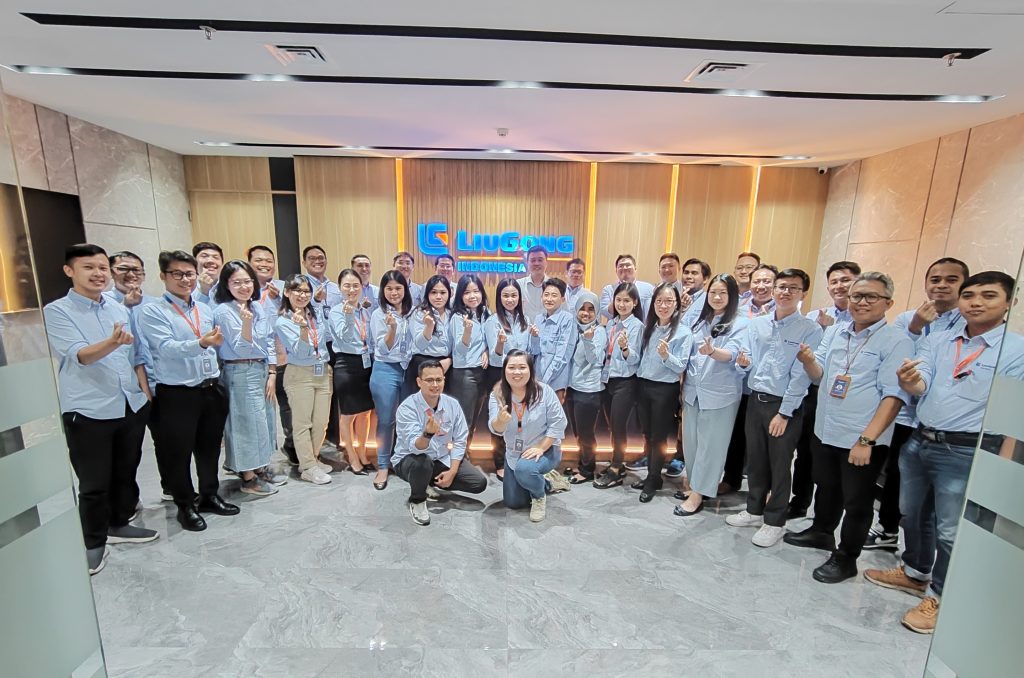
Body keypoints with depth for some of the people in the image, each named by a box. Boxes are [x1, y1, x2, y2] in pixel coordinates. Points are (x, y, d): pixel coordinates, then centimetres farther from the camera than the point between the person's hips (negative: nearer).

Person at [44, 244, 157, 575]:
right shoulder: (56, 312, -7)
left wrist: (146, 392, 8)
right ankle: (93, 542, 25)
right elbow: (80, 355, -20)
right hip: (88, 411, -5)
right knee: (94, 484, 6)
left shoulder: (120, 310, 9)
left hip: (132, 405, 5)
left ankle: (119, 524, 36)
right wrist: (112, 342, -40)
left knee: (126, 472, 17)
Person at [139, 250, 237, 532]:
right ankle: (185, 506, 26)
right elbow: (167, 348, -23)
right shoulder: (153, 312, -8)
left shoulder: (205, 310, 10)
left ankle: (210, 496, 34)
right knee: (179, 453, 8)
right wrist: (201, 343, -40)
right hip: (177, 394, -5)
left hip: (212, 389, 5)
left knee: (210, 447, 17)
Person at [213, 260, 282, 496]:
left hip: (263, 370, 7)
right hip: (240, 373, -6)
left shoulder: (259, 307, 7)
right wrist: (246, 322, -31)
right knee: (247, 422, 2)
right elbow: (241, 348, -15)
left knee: (264, 419, 14)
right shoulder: (223, 312, -11)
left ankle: (261, 469, 30)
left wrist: (272, 374, 4)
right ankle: (248, 478, 18)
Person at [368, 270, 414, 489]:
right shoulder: (379, 314, -6)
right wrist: (392, 328, -27)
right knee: (386, 420, 3)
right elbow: (383, 349, -13)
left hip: (409, 370, 4)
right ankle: (383, 466, 17)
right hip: (385, 371, -4)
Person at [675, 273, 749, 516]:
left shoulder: (741, 324, -5)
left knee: (710, 444, 2)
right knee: (691, 440, 11)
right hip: (693, 391, 6)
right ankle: (695, 485, 27)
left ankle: (698, 495, 10)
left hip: (720, 393, -5)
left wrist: (711, 351, -42)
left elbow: (731, 354, -21)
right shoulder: (700, 321, 12)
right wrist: (683, 386, 12)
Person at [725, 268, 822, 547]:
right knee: (755, 459, 15)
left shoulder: (810, 330, -8)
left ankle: (774, 522, 24)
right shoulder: (756, 323, 5)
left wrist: (784, 413, -14)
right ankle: (754, 510, 33)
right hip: (755, 399, 4)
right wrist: (743, 363, -16)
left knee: (779, 465, 8)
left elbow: (801, 375, -12)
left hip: (785, 405, -4)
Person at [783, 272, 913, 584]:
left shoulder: (897, 341, -11)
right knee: (826, 487, 23)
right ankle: (821, 532, 44)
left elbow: (894, 396, -17)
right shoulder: (834, 331, 5)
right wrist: (808, 360, -15)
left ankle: (845, 558, 27)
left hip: (864, 439, -5)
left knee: (856, 502, 10)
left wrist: (866, 439, -22)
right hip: (825, 430, 5)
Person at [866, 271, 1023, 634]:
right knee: (911, 514, 19)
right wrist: (911, 383, -31)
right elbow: (920, 386, -7)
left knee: (951, 531, 5)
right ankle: (915, 573, 40)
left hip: (966, 452, -4)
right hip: (918, 441, 5)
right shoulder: (935, 341, 5)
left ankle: (938, 597, 25)